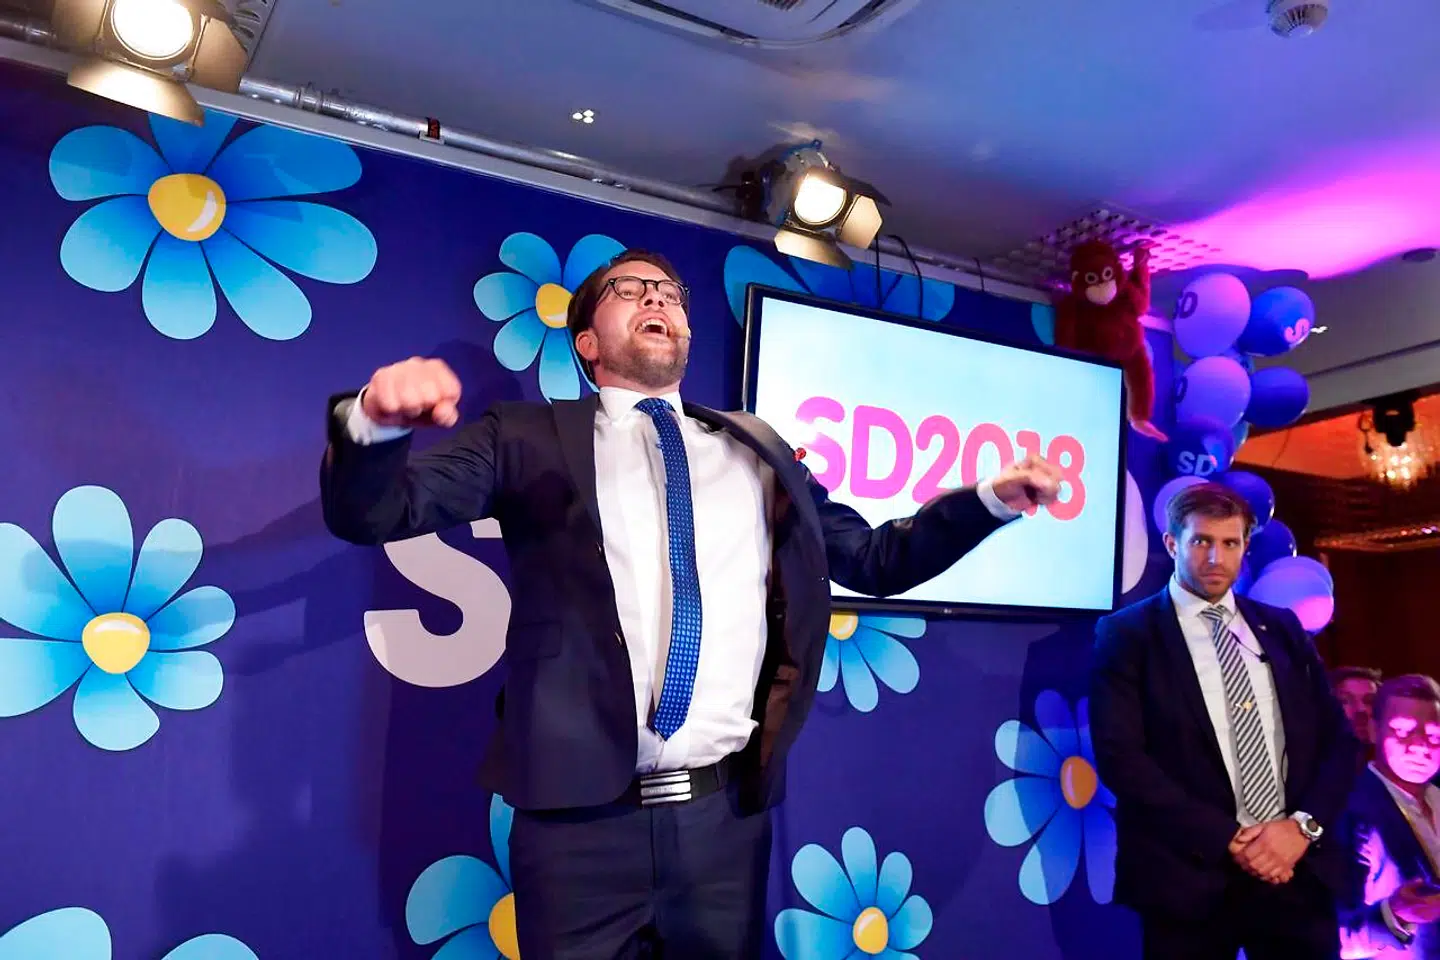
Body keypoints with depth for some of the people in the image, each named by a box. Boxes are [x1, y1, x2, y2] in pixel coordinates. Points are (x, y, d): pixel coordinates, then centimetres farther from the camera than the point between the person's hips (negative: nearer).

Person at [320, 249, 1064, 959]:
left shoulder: (756, 452, 13)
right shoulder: (532, 438, 4)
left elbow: (875, 560, 17)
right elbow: (371, 513, -4)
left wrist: (990, 500, 5)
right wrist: (376, 423, -25)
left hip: (728, 814, 3)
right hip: (580, 815, -2)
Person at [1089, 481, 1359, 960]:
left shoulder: (1282, 628, 10)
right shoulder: (1127, 634, -4)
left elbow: (1338, 737, 9)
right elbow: (1120, 757, -12)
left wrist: (1305, 825, -7)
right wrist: (1227, 839, -15)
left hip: (1297, 870, 4)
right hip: (1192, 876, -4)